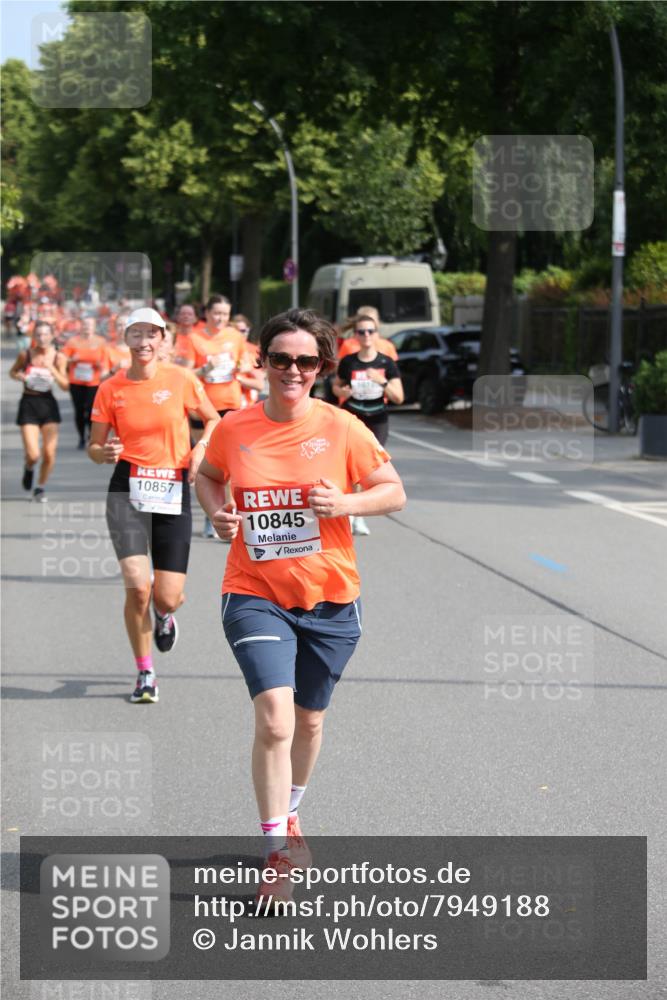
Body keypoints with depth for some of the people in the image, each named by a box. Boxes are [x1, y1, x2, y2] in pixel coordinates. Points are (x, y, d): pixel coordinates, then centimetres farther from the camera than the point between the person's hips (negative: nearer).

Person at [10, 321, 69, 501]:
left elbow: (64, 385, -8)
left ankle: (41, 488, 23)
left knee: (50, 453, 0)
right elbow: (13, 371, 12)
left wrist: (51, 368, -21)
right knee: (33, 455, -9)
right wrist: (19, 376, -10)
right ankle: (28, 469, 29)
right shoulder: (26, 354, -5)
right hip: (28, 405, -1)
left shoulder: (58, 357, -3)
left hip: (48, 405, 1)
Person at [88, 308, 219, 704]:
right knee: (137, 587, -16)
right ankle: (145, 674, 4)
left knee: (167, 597, -2)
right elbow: (95, 446, 8)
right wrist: (105, 453, -15)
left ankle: (164, 614, 39)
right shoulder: (111, 389, 1)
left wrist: (201, 448, -4)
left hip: (174, 491, 1)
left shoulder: (181, 380, 0)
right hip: (129, 490, 0)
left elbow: (213, 419, 15)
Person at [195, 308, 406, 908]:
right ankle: (277, 855, -11)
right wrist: (217, 512, -3)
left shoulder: (342, 429, -6)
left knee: (308, 720, 17)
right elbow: (207, 475, 17)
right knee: (274, 719, -19)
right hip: (255, 595, -1)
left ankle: (289, 815, 45)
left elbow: (394, 492, 0)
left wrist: (347, 503, -19)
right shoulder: (234, 430, -3)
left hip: (330, 599, 1)